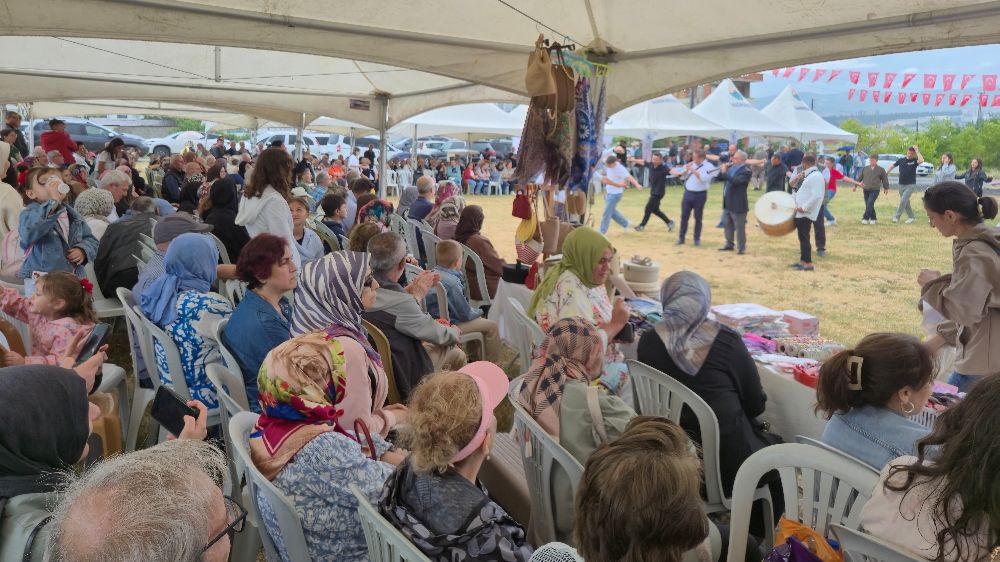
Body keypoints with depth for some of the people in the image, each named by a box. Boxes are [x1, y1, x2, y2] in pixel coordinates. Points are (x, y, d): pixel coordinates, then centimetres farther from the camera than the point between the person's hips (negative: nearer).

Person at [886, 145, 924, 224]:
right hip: (901, 185, 5)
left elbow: (921, 160, -27)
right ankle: (911, 217, 22)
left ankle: (897, 217, -10)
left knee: (903, 200, -14)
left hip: (911, 185, -5)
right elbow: (892, 166, 16)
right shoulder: (901, 160, 5)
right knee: (906, 202, 11)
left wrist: (917, 150, -20)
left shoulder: (914, 161, -5)